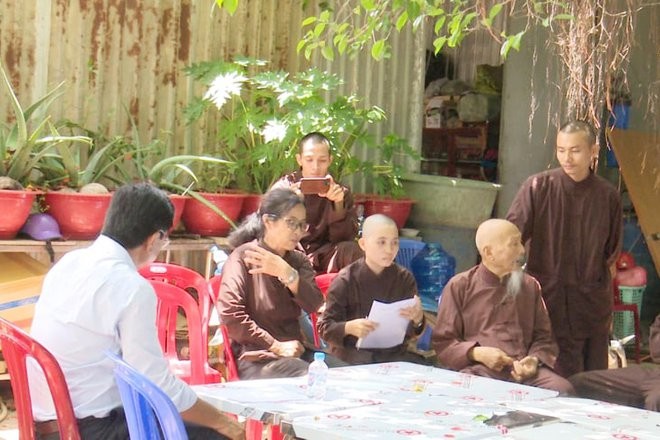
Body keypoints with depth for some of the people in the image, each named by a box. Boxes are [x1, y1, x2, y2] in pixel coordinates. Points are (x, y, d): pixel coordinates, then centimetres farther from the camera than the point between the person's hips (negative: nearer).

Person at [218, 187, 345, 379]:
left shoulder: (298, 260, 16)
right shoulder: (244, 256, -2)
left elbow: (314, 304, -3)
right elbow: (230, 315, -14)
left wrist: (287, 273, -20)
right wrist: (276, 346, -12)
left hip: (296, 353, 6)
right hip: (256, 359, -6)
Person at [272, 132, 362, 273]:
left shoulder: (341, 193, 6)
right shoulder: (283, 187, 2)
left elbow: (342, 238, -4)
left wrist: (338, 204, -21)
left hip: (322, 258, 1)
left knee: (350, 250, -27)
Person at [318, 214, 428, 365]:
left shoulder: (404, 278, 4)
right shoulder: (345, 280, -6)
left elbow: (410, 333, 7)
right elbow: (325, 327, -5)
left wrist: (417, 319, -18)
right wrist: (349, 328, -27)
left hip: (393, 351, 4)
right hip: (352, 351, -4)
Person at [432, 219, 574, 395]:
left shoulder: (530, 286, 18)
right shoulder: (459, 286, 8)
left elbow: (543, 337, 22)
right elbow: (443, 342, 8)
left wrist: (535, 359, -1)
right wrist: (477, 353, -10)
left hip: (523, 371, 3)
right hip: (478, 370, -3)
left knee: (563, 389, -28)